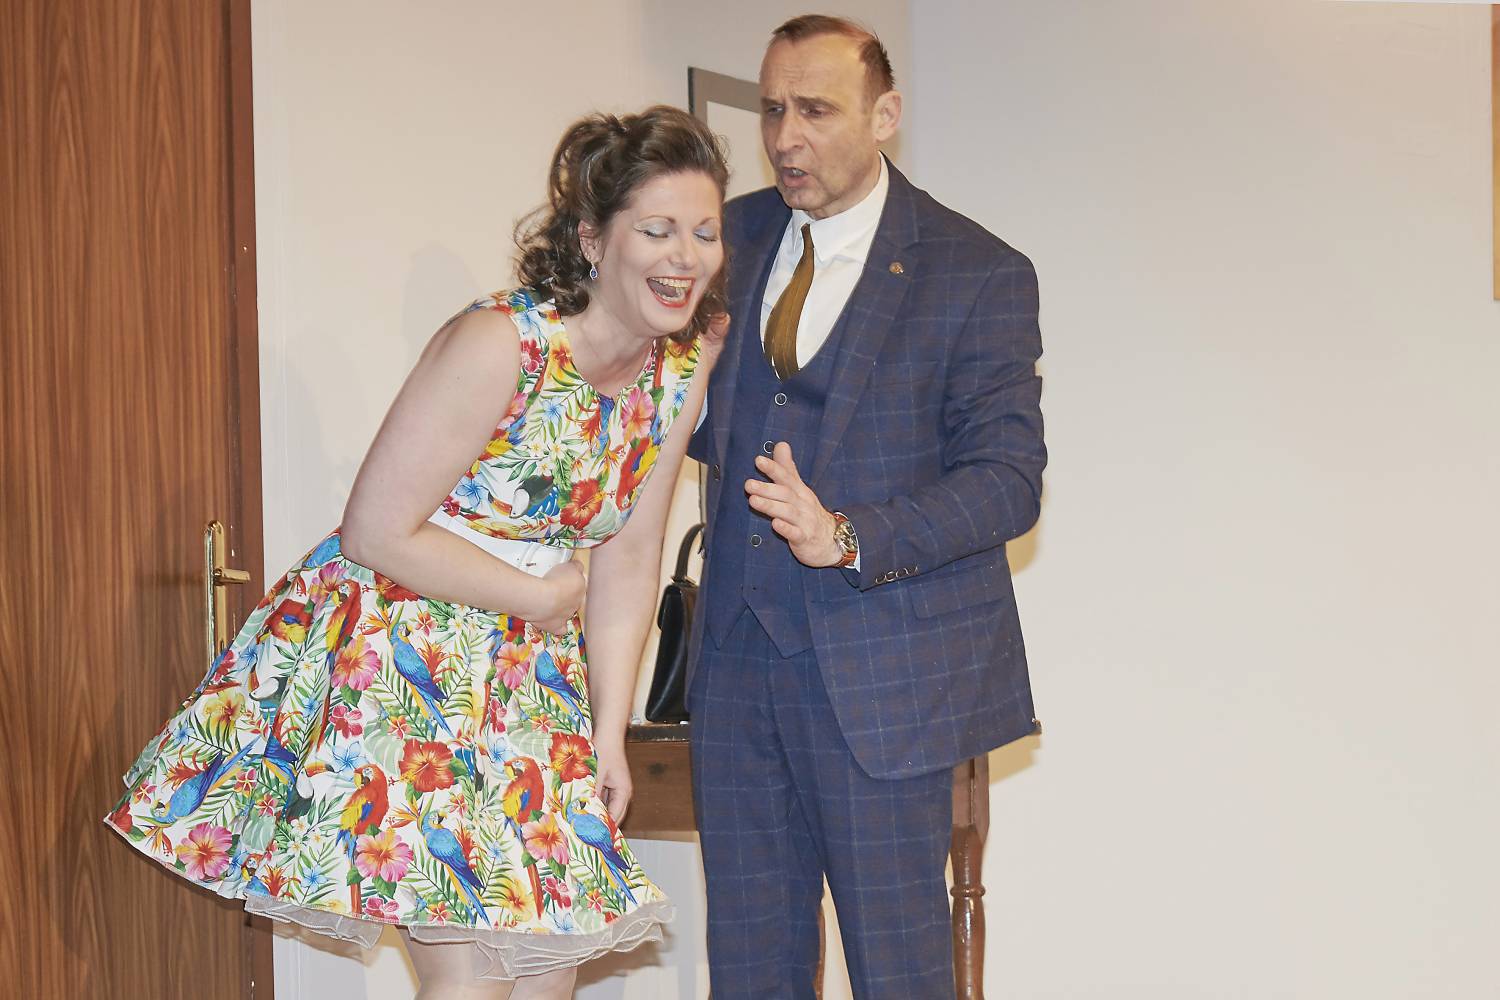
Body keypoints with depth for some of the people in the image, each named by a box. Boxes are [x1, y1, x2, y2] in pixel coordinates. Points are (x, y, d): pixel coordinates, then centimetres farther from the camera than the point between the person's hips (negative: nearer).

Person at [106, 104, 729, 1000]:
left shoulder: (684, 369, 0)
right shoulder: (498, 345, -20)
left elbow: (628, 562, 7)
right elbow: (378, 532, -19)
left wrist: (610, 731, 4)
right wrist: (539, 596, -10)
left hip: (527, 674, 7)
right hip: (395, 649, -7)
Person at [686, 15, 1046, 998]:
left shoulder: (979, 273, -6)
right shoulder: (736, 235, 10)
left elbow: (1009, 477, -11)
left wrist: (852, 540, -26)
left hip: (880, 674, -5)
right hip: (737, 654, 5)